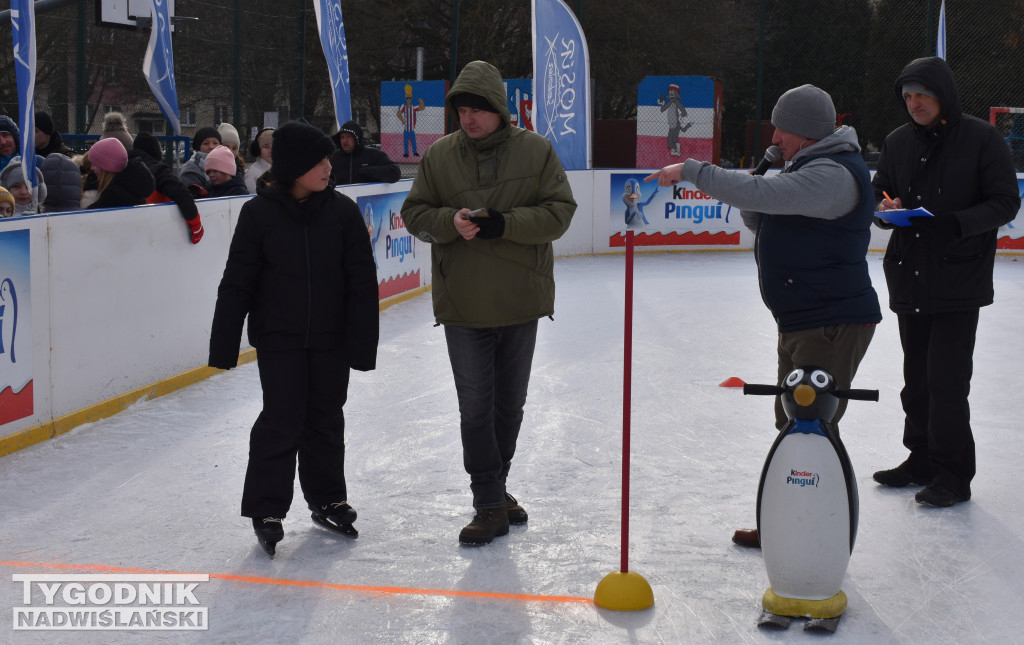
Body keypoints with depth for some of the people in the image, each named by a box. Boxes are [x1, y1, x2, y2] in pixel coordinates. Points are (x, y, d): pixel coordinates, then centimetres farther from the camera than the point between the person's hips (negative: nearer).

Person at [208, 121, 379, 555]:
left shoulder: (342, 211, -4)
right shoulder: (259, 213, -8)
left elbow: (362, 282, -3)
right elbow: (237, 283, -5)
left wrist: (362, 341, -7)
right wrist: (224, 343, -7)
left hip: (331, 339, 2)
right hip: (279, 338, -2)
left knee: (326, 420, 14)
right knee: (281, 421, -3)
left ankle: (327, 498, 30)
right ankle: (267, 509, 9)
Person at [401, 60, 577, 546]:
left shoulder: (536, 151, -3)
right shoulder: (438, 156, 0)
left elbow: (559, 212, -7)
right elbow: (415, 214, 3)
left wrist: (505, 223, -21)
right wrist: (451, 221, -18)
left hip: (521, 302, 1)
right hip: (463, 304, -1)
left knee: (510, 404, 15)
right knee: (476, 408, -1)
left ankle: (495, 487, 34)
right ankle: (491, 504, 7)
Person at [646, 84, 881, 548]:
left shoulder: (833, 175, -19)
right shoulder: (809, 168, 17)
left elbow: (761, 194, -30)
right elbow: (763, 222, 21)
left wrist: (691, 171, -23)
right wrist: (749, 204, -2)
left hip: (834, 324, -11)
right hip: (800, 321, 11)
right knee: (791, 423, 18)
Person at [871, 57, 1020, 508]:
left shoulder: (982, 139, -7)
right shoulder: (898, 141, 9)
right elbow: (878, 192, 16)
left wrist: (957, 223, -23)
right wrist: (885, 210, -8)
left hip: (959, 280, -6)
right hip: (909, 277, 6)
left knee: (947, 378, -8)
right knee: (916, 375, 14)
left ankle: (953, 474, 1)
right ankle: (922, 460, 27)